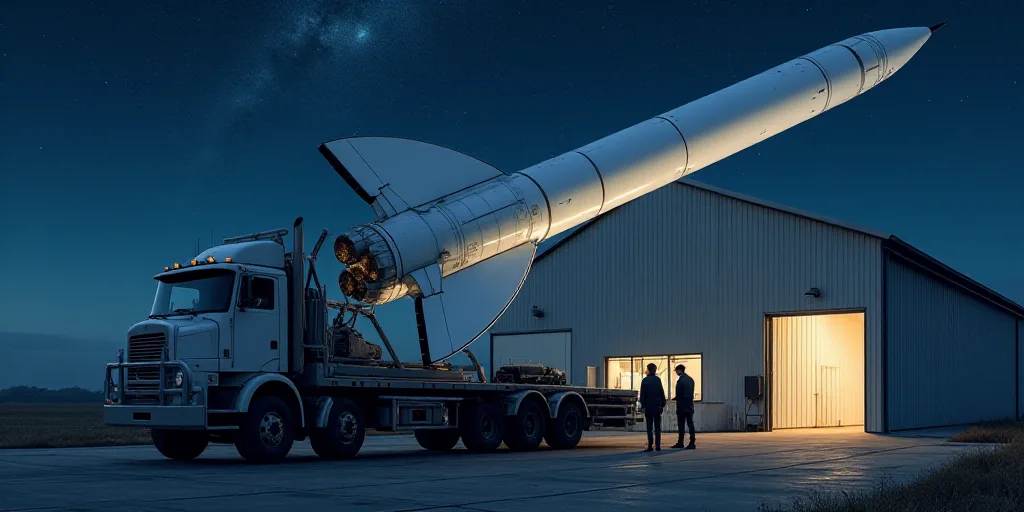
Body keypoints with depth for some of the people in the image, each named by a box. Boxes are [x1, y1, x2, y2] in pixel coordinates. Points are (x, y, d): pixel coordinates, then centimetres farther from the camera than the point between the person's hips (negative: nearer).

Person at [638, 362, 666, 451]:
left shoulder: (645, 380, -5)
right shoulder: (658, 380, 2)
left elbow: (642, 395, -6)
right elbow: (662, 393, 3)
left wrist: (642, 406, -2)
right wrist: (663, 405, 9)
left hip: (648, 406, -2)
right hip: (657, 406, 2)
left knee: (649, 427, 2)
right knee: (657, 427, 7)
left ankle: (650, 445, -4)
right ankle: (657, 446, 2)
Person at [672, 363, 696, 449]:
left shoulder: (680, 381, -15)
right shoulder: (691, 379, 11)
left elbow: (678, 395, -14)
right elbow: (691, 393, 14)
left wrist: (677, 407, -5)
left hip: (682, 407, -7)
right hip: (690, 406, 7)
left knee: (681, 425, 0)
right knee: (690, 424, 5)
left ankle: (680, 443, 6)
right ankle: (692, 443, 1)